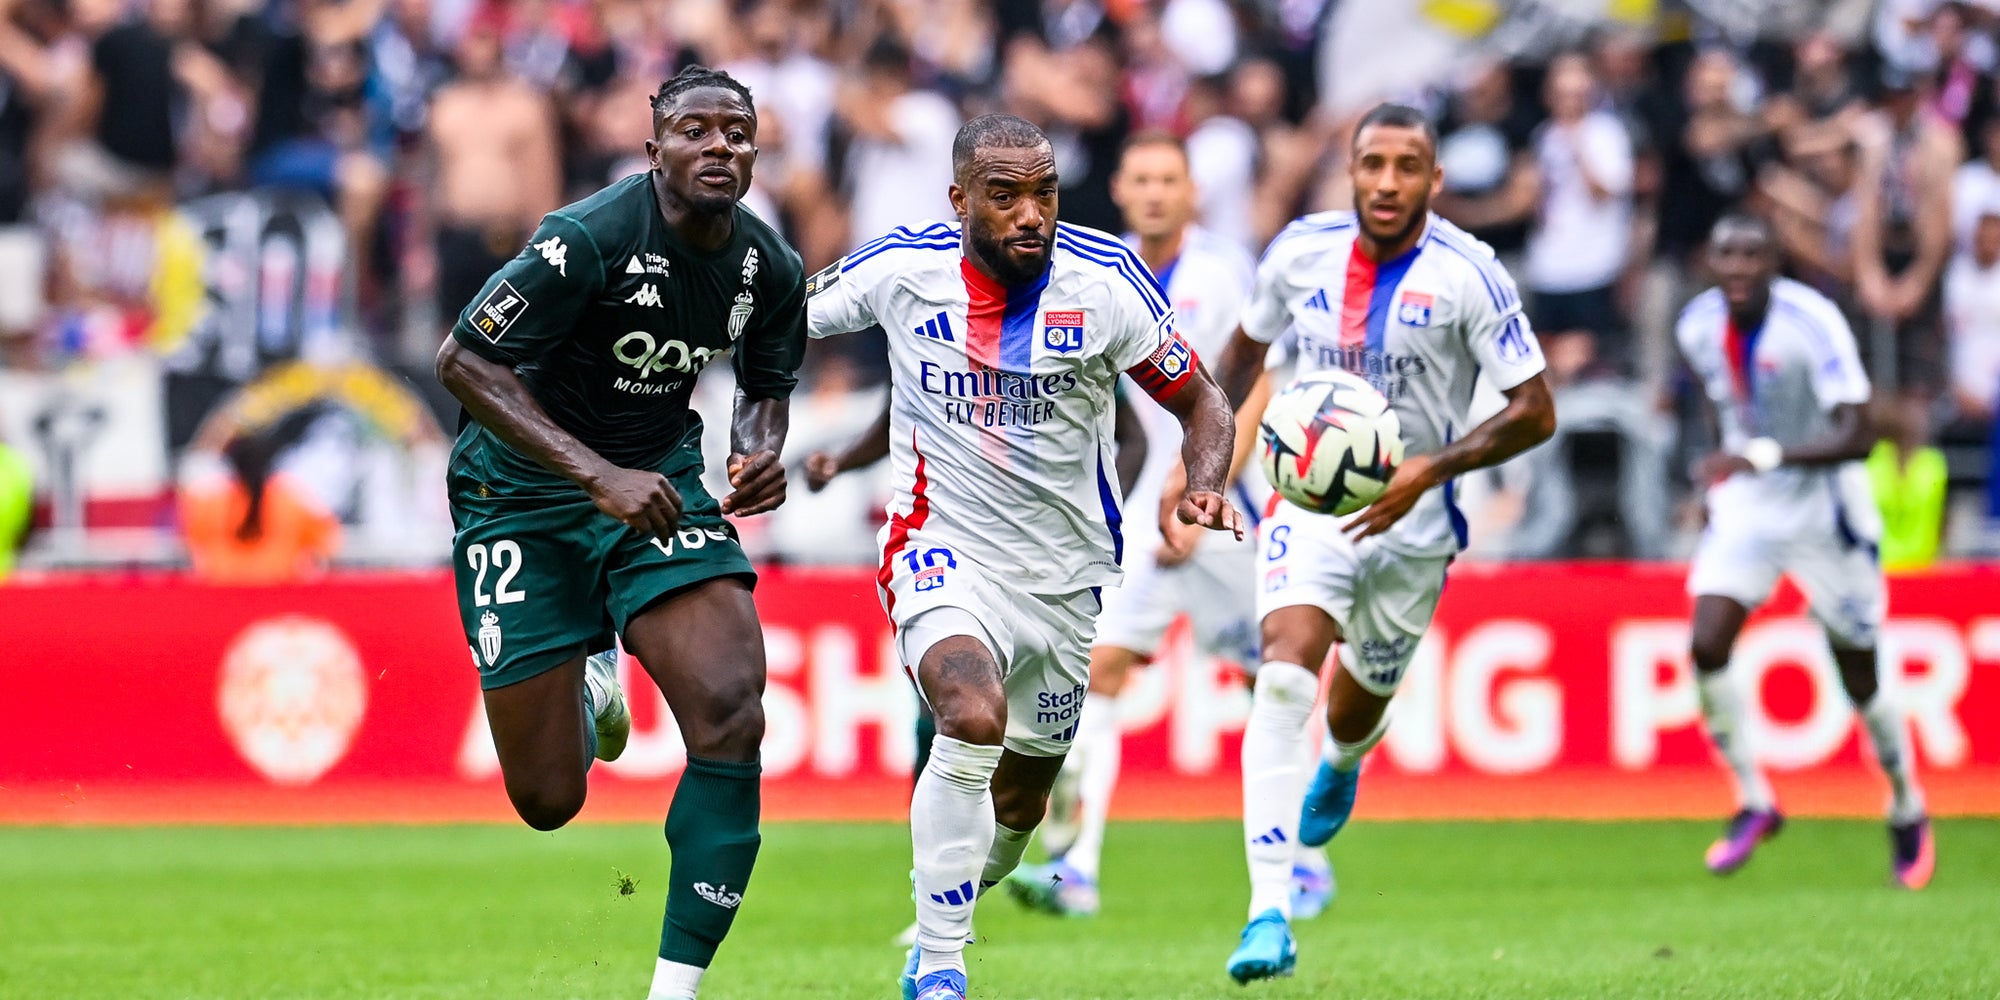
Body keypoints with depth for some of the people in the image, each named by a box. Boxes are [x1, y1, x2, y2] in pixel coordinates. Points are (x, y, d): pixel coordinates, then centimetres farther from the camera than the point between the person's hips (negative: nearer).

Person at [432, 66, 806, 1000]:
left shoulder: (771, 269, -4)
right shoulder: (588, 239, -23)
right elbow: (463, 360, -23)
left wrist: (762, 452, -8)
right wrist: (599, 475, -30)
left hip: (658, 479, 4)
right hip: (523, 491, -4)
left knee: (730, 713, -21)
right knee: (548, 801, -2)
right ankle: (591, 688, 38)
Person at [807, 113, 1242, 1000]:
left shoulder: (1104, 280, -12)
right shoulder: (901, 270, -11)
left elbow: (1199, 402, -1)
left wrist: (1204, 487, -20)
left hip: (1063, 574, 3)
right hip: (944, 550, -3)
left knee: (1018, 804, 16)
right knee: (975, 719, -32)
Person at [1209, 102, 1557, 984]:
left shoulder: (1468, 275, -14)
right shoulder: (1302, 251, -4)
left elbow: (1535, 410, -12)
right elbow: (1247, 345, 17)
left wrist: (1431, 468, -24)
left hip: (1411, 516, -1)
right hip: (1309, 500, 1)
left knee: (1354, 708, 16)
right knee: (1283, 673, -23)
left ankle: (1342, 763, 59)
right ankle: (1269, 914, -28)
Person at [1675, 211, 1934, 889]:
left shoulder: (1812, 324, -25)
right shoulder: (1699, 327, -6)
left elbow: (1857, 437, -31)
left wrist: (1762, 457, -41)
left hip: (1823, 508, -4)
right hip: (1746, 505, 4)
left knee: (1859, 677, 6)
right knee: (1706, 648, -15)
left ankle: (1907, 812, 30)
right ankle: (1753, 802, 2)